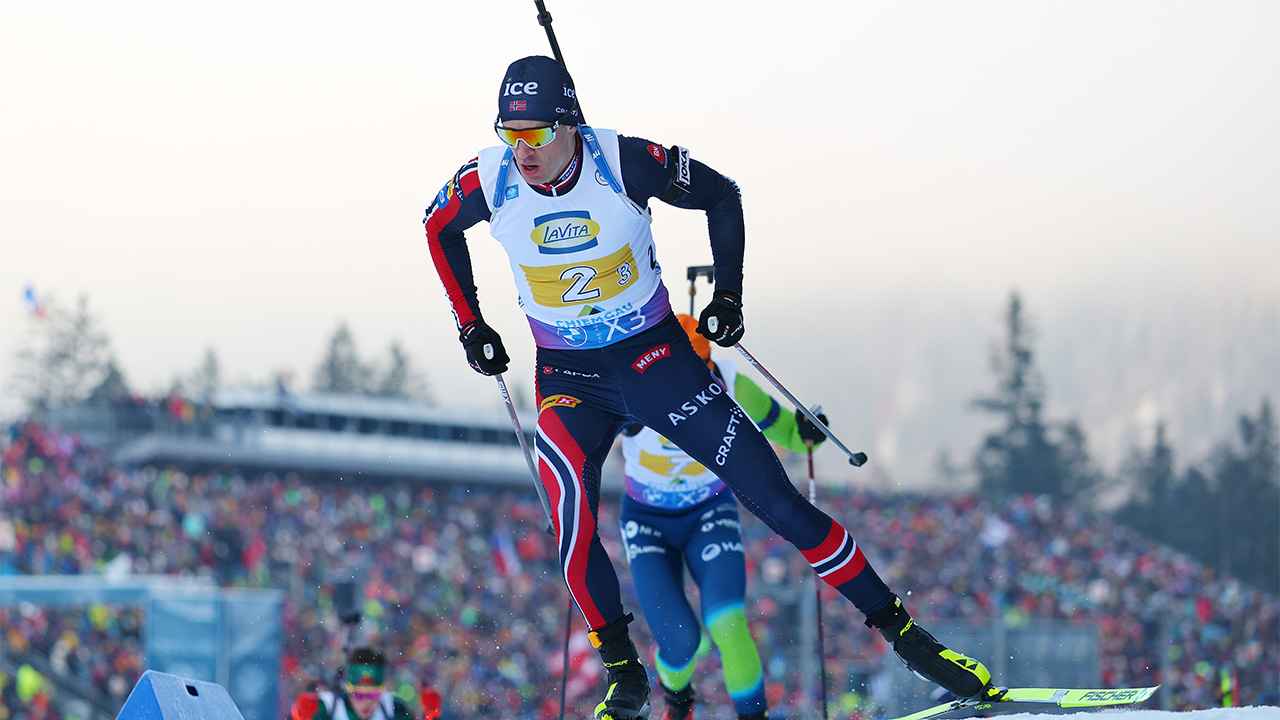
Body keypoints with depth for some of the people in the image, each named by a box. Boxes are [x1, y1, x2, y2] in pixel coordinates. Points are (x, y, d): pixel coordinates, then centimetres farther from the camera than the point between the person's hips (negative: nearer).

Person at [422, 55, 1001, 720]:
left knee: (775, 499, -5)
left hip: (656, 358, -1)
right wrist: (470, 326, 8)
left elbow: (720, 196, -3)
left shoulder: (623, 162, -21)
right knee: (572, 525, -23)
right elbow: (438, 228, 8)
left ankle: (899, 629, 4)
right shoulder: (489, 179, -16)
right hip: (567, 379, 1)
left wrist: (728, 296, -5)